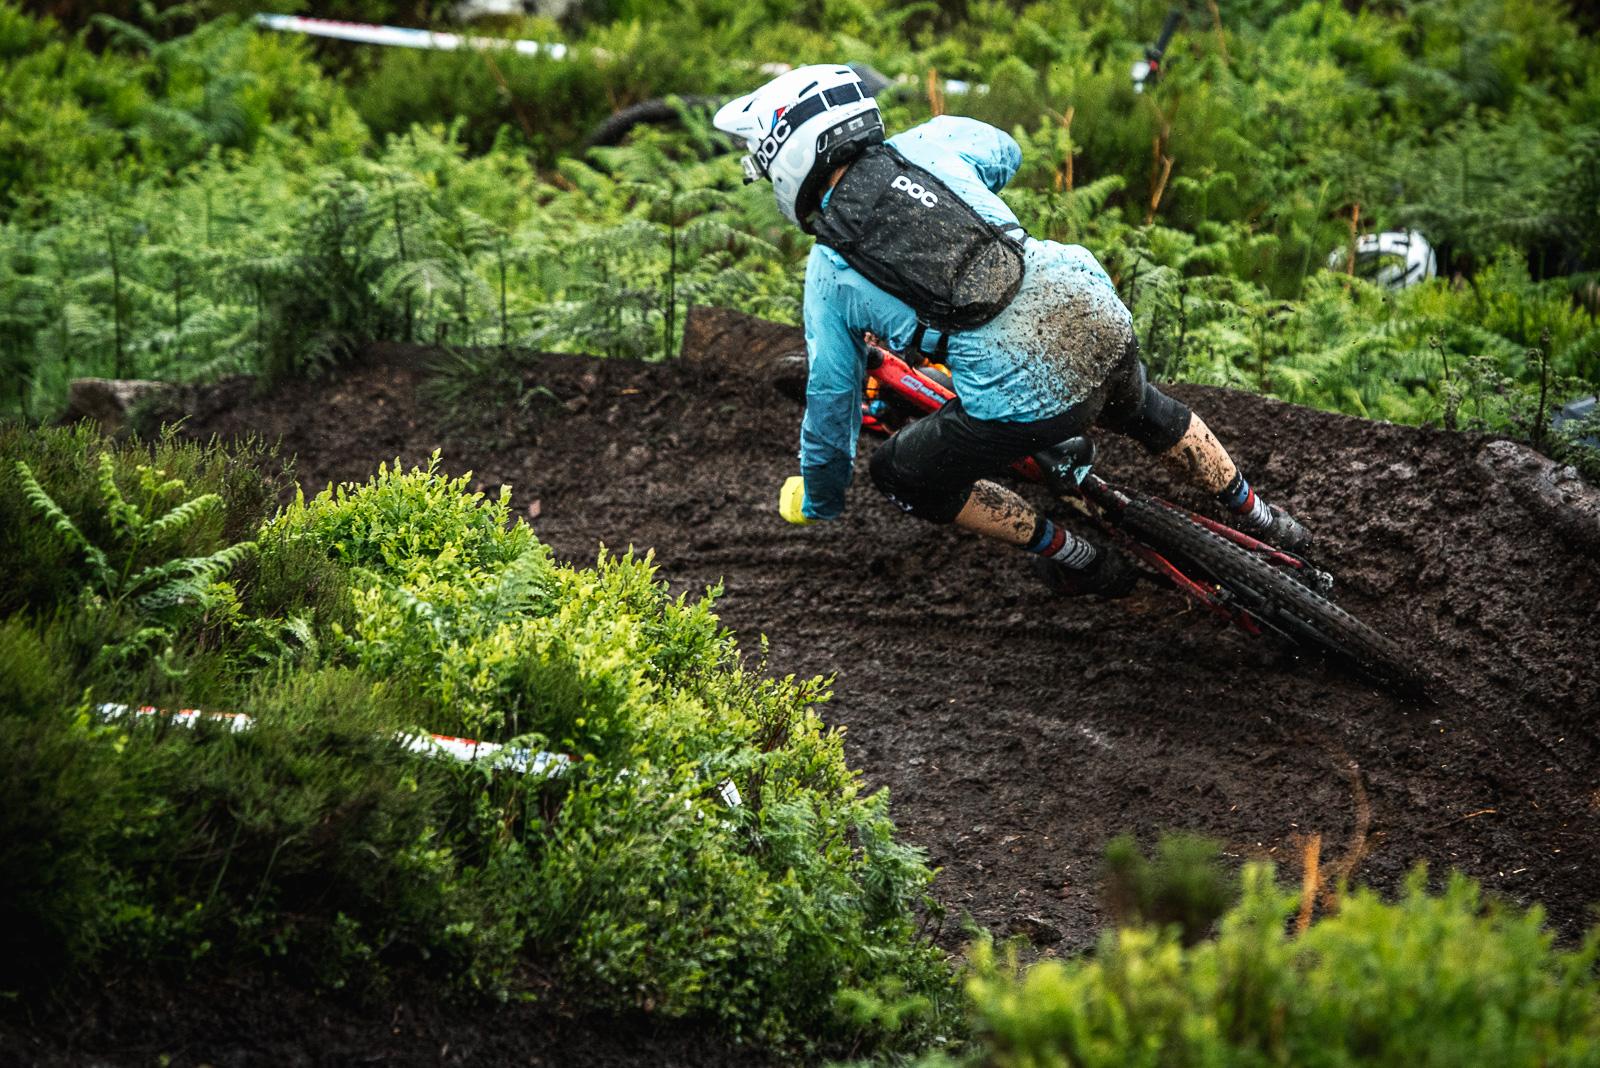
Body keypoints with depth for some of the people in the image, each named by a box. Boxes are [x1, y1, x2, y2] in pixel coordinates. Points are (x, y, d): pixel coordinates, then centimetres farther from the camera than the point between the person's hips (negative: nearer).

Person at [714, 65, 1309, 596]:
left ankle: (1072, 558, 21)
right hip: (1104, 322, 5)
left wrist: (818, 501, 29)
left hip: (1025, 395, -5)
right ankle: (1259, 522, 50)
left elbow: (831, 400, 12)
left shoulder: (830, 272, 4)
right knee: (1142, 409, 39)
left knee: (899, 475, 18)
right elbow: (1005, 152, 35)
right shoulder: (925, 147, 12)